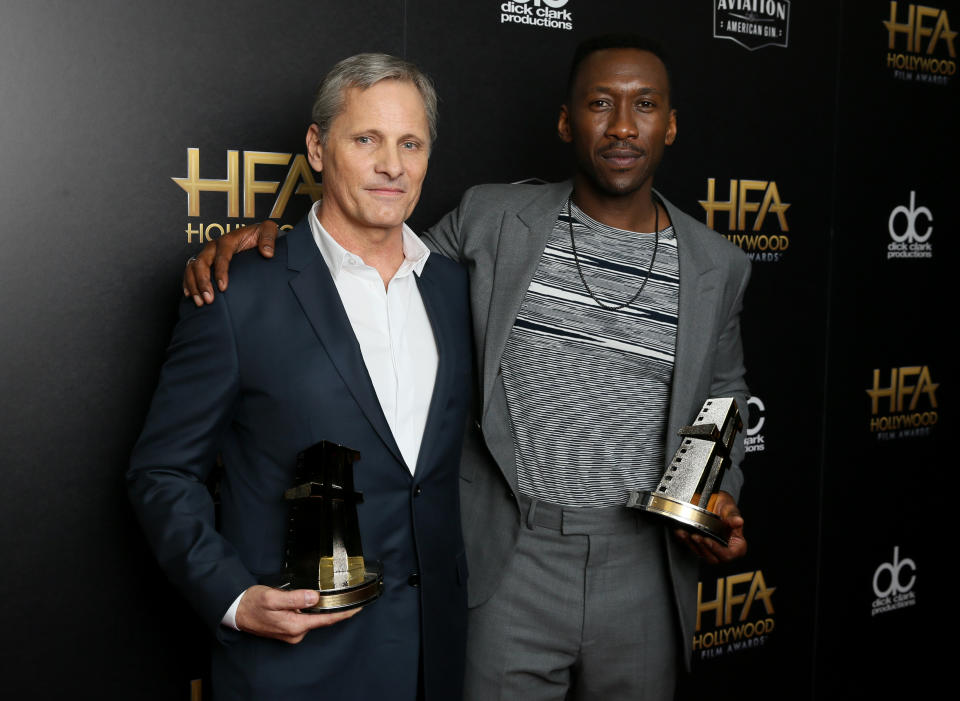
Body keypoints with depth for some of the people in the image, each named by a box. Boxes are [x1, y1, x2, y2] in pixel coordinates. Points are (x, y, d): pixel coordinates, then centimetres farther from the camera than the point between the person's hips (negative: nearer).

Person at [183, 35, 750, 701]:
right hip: (508, 565, -1)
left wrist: (720, 495, -2)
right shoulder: (491, 219, -2)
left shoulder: (716, 265, 3)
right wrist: (272, 232, -7)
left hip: (644, 569, 2)